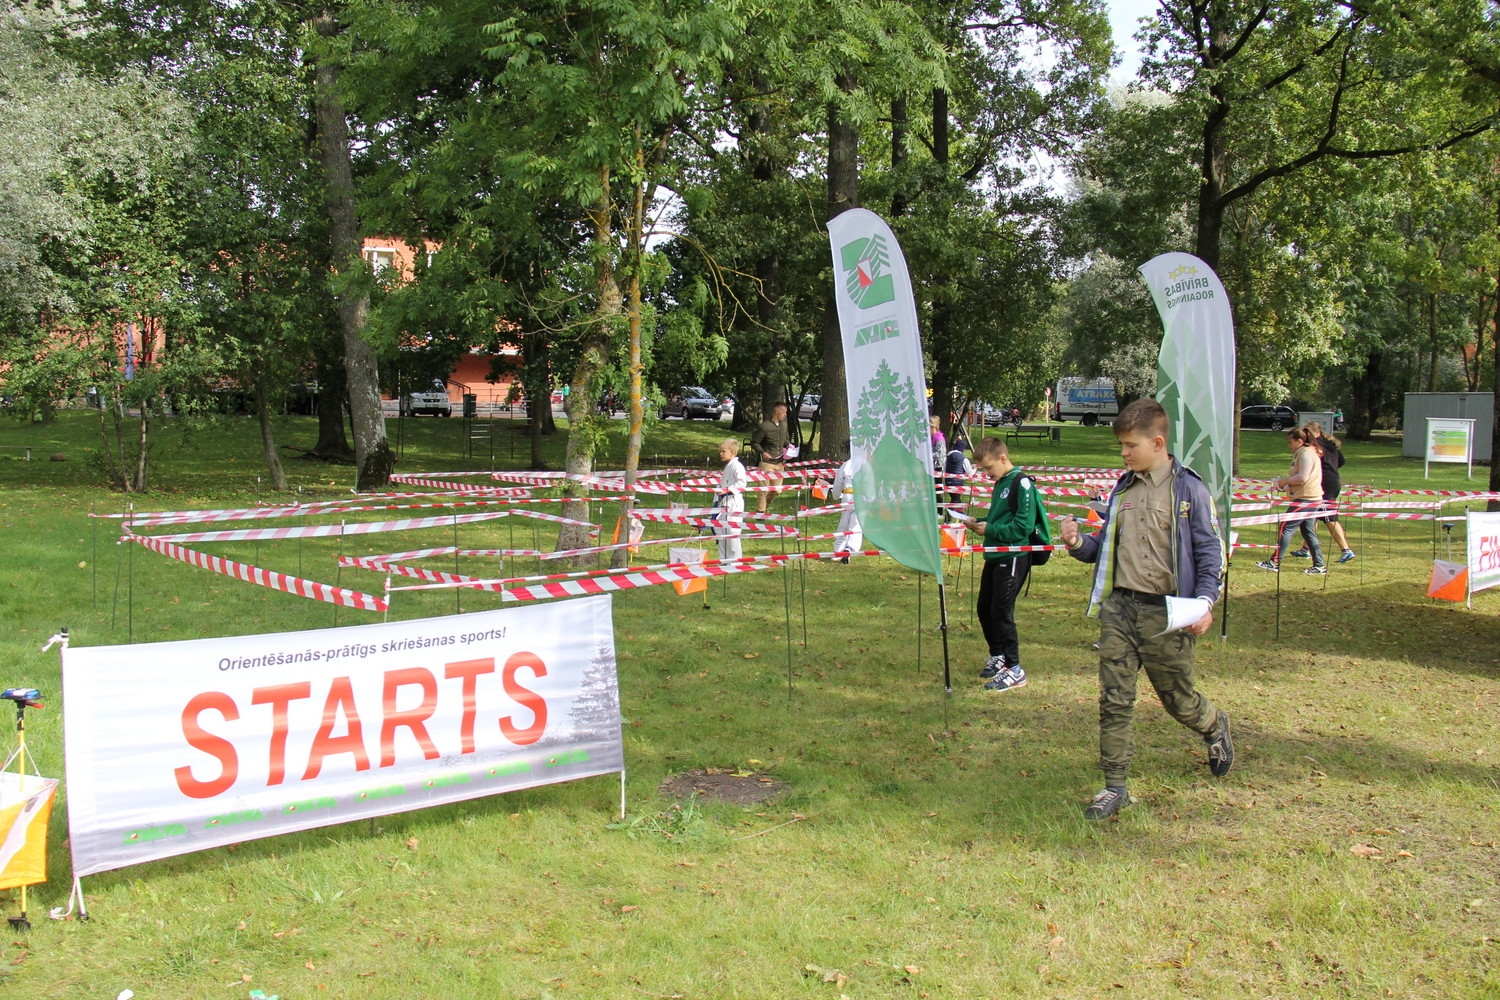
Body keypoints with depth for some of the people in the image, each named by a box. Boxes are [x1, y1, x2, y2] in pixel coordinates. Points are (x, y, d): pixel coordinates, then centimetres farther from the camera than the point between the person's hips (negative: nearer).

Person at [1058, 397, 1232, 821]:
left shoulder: (1188, 488, -5)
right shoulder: (1122, 489, 11)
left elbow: (1210, 551, -5)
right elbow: (1104, 546, 15)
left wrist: (1205, 601, -16)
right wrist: (1079, 544, -6)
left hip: (1166, 613, -4)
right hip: (1119, 608, 4)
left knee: (1178, 699, 11)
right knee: (1114, 700, 1)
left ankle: (1215, 727, 44)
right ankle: (1115, 787, 9)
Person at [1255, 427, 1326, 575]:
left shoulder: (1305, 453, -12)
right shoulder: (1303, 453, 20)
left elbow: (1302, 478, -21)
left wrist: (1284, 480, -8)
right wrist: (1283, 483, 9)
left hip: (1305, 499, -11)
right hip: (1310, 498, 11)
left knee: (1286, 528, -8)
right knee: (1308, 532, 11)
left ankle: (1275, 562, -7)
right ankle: (1319, 565, 12)